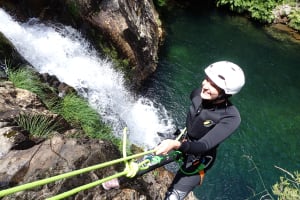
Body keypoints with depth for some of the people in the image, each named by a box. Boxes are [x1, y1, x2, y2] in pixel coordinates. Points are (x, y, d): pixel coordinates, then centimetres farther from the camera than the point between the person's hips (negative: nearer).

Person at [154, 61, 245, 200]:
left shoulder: (231, 118, -33)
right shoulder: (198, 94, -17)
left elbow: (204, 146, -38)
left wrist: (176, 145, -55)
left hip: (199, 158, -5)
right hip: (184, 141, 6)